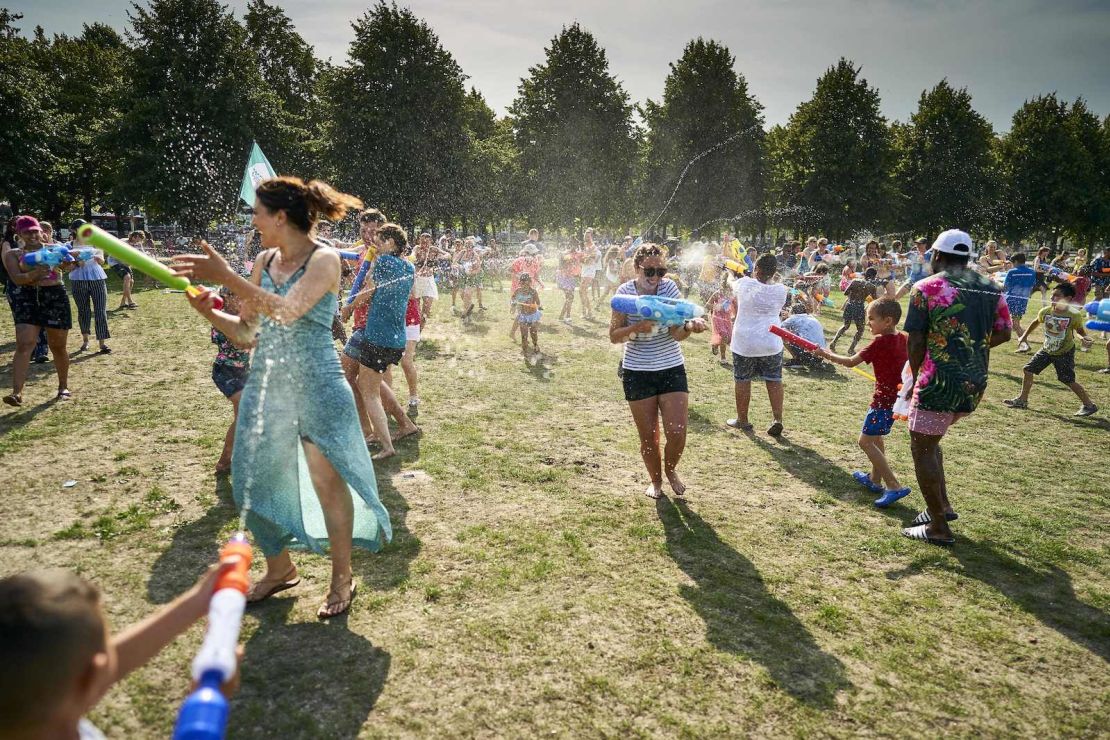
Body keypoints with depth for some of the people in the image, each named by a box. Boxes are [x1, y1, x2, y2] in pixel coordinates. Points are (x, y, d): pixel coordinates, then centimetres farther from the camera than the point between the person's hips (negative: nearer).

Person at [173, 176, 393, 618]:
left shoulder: (324, 260, -11)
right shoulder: (265, 261, 8)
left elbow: (288, 311, -27)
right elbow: (247, 332, 12)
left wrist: (226, 277, -27)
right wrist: (209, 312, -4)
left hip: (317, 387, -7)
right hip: (266, 386, 7)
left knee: (327, 481, 0)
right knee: (256, 480, 12)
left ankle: (342, 577, 20)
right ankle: (280, 568, 33)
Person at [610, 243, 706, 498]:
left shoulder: (669, 288, -8)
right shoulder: (625, 291, -9)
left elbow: (676, 333, -14)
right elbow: (614, 336, -8)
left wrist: (689, 326, -36)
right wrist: (637, 327, -27)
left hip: (672, 368, 1)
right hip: (637, 372, 0)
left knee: (677, 431, -7)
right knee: (648, 435, 7)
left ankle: (671, 469, 26)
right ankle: (655, 481, 33)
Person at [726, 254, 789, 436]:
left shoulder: (745, 284, -10)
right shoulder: (781, 290, -6)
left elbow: (731, 284, 13)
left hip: (744, 343, -2)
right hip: (771, 343, 2)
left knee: (743, 381, 10)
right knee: (774, 381, 10)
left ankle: (742, 420, 20)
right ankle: (777, 419, 4)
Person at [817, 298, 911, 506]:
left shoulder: (880, 342, -20)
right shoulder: (902, 338, 4)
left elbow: (851, 362, -16)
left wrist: (827, 354, -6)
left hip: (884, 399, -9)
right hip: (897, 396, 9)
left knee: (865, 441, -6)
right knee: (876, 438, 23)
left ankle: (894, 486, -9)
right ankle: (875, 479, 35)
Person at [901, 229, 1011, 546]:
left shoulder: (926, 287, -8)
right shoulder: (990, 288, 8)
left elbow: (915, 341, -8)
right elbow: (1003, 333, 10)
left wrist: (915, 377, 6)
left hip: (939, 383, -7)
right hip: (976, 386, 7)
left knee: (922, 448, 6)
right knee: (929, 439, 25)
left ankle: (939, 527, 12)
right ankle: (942, 505, 28)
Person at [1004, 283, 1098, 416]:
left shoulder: (1074, 315, -21)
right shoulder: (1045, 311, -11)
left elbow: (1079, 330, -5)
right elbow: (1036, 322, 11)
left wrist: (1085, 337, -26)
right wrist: (1024, 336, 15)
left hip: (1065, 352, -5)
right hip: (1047, 350, 5)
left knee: (1069, 381, -3)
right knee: (1028, 370, 3)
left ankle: (1089, 405, 15)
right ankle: (1022, 400, 16)